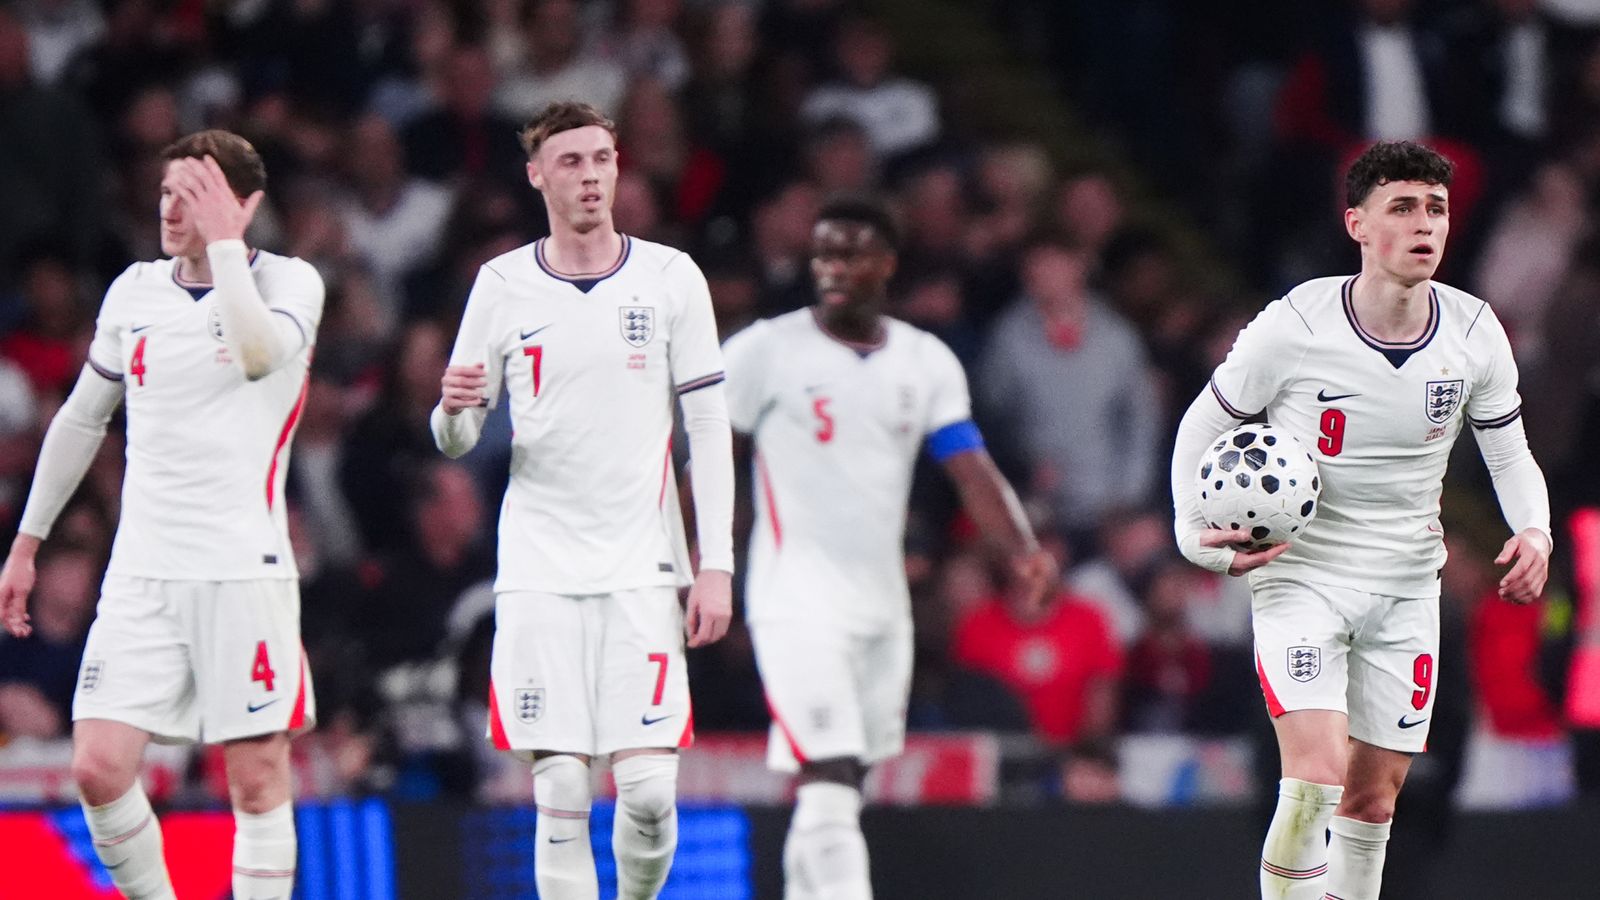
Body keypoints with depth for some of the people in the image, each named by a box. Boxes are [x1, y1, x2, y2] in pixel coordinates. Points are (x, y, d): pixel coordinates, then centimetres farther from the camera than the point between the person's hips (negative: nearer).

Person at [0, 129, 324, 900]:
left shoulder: (289, 283, -2)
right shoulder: (135, 290, 10)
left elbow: (260, 353, -26)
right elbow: (81, 419, 21)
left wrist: (223, 242, -19)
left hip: (245, 569, -4)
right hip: (142, 574, 4)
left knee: (257, 777, -2)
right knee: (99, 767, -7)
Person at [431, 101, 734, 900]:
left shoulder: (670, 277, 3)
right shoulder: (503, 285, 5)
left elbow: (708, 427, 4)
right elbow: (457, 442, 9)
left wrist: (716, 565, -3)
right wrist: (453, 409, -16)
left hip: (644, 569, 0)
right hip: (539, 567, 0)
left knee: (649, 788, -8)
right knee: (560, 790, -6)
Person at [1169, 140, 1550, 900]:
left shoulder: (1473, 332, -4)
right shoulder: (1295, 326, -15)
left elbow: (1509, 454, 9)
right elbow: (1203, 425, -1)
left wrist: (1534, 532, -11)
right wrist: (1199, 537, -15)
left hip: (1406, 586, 4)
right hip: (1299, 574, -4)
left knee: (1373, 795, 7)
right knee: (1316, 776, -20)